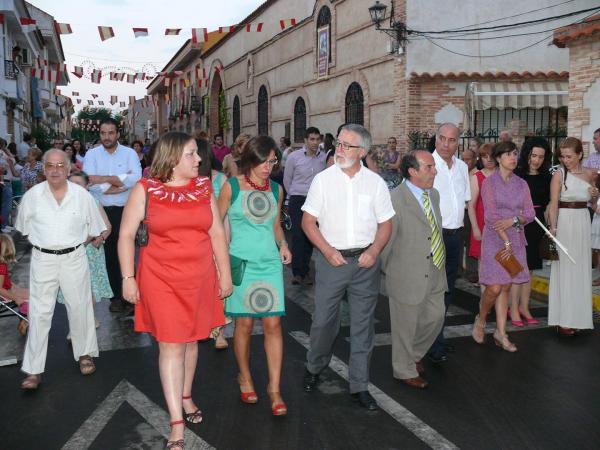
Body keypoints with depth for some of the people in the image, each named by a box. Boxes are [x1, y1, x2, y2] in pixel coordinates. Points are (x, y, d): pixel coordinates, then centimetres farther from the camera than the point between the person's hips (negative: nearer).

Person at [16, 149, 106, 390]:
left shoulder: (82, 195, -4)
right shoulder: (32, 195, -4)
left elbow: (93, 228, 7)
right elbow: (25, 227, 9)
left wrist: (74, 242, 5)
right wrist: (45, 242, 8)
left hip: (74, 258, 0)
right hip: (43, 259, 0)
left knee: (79, 307, 9)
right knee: (39, 313, 1)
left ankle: (84, 354, 29)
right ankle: (34, 370, 8)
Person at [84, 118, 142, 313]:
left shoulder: (130, 153, 1)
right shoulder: (91, 154, 2)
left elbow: (136, 178, -16)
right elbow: (92, 184, -12)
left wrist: (104, 179, -18)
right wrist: (122, 181, -14)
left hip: (126, 211, -1)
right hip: (102, 212, 1)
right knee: (108, 254, 8)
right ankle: (116, 295, 20)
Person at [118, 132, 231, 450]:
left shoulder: (204, 188, 5)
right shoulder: (145, 190, -4)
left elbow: (217, 233, 7)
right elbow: (126, 235, -2)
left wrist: (225, 274, 6)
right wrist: (128, 278, -6)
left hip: (199, 278, 3)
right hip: (161, 279, -3)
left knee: (190, 340, 14)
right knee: (171, 345, -3)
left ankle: (185, 396, 37)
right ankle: (177, 424, 4)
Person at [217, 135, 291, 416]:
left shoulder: (276, 189, 9)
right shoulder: (232, 187, -2)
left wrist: (283, 244, 2)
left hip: (270, 262, 3)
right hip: (241, 262, -3)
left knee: (273, 324, -2)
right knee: (244, 323, 6)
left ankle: (274, 388, 8)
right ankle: (245, 377, 29)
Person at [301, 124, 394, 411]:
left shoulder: (375, 182, 3)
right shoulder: (323, 179, 0)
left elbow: (385, 224, 7)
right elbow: (308, 221, 0)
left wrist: (374, 251, -10)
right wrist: (327, 250, -12)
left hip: (365, 261, 1)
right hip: (331, 258, -1)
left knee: (363, 325, 7)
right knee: (323, 320, 4)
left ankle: (359, 386, 20)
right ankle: (314, 368, 32)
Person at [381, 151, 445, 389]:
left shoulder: (434, 194, 7)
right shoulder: (395, 199, -20)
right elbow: (385, 241, -15)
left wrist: (440, 262, 13)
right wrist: (390, 272, -6)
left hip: (434, 274, 8)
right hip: (407, 277, -8)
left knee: (435, 318, 18)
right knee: (405, 327, 8)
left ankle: (414, 354, 44)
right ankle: (405, 371, 29)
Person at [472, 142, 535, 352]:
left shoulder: (521, 184, 9)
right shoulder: (489, 182, -5)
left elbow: (530, 213, 6)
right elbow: (491, 215, -11)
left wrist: (513, 220, -14)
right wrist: (506, 242, -13)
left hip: (516, 239, 4)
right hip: (495, 239, -4)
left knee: (505, 287, 5)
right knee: (494, 287, -9)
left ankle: (501, 333, 12)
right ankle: (480, 320, 17)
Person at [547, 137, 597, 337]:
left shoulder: (590, 173, 7)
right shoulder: (559, 174, -6)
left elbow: (593, 202, 19)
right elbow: (553, 204, -11)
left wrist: (595, 195, -3)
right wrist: (552, 228, -22)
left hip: (583, 222, 5)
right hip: (564, 221, -5)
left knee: (581, 269, 9)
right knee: (564, 269, -1)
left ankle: (578, 316, 21)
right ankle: (564, 320, 5)